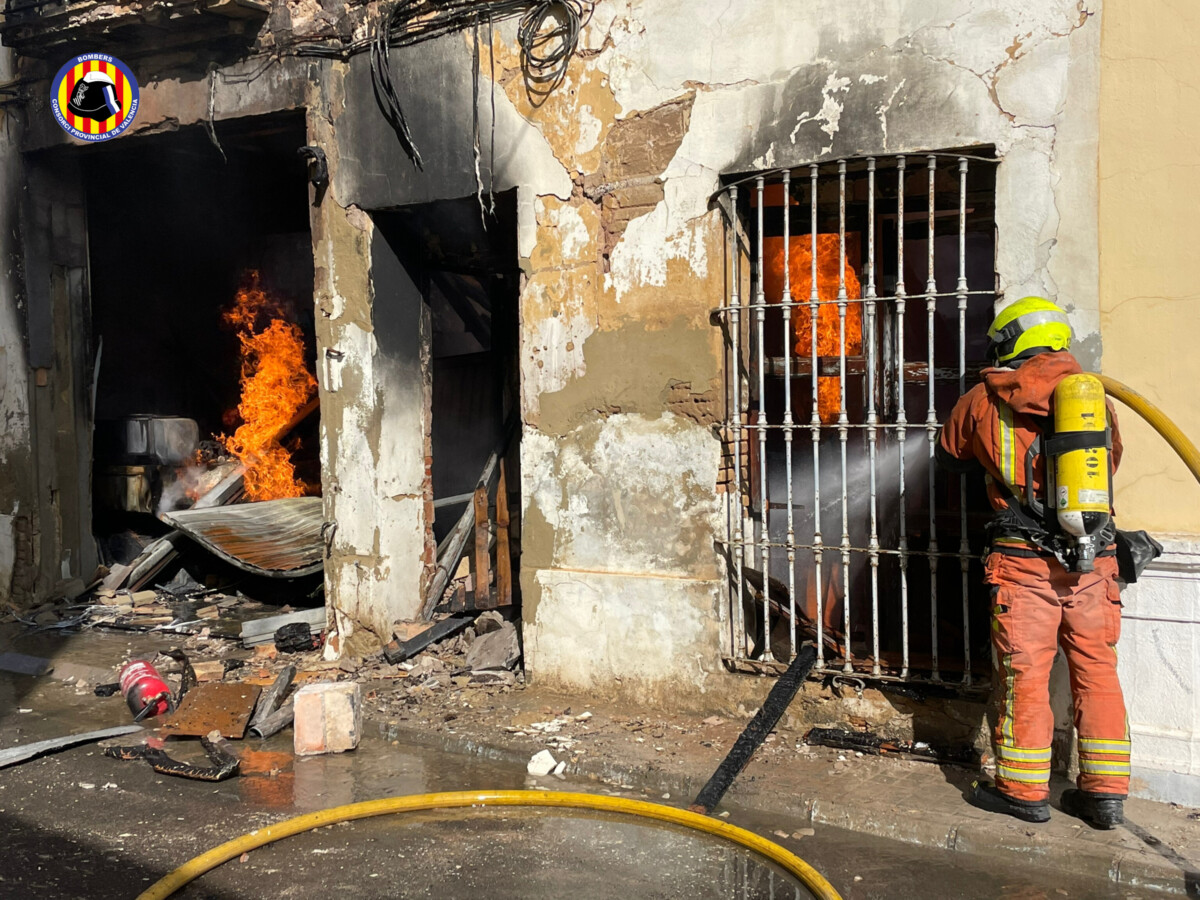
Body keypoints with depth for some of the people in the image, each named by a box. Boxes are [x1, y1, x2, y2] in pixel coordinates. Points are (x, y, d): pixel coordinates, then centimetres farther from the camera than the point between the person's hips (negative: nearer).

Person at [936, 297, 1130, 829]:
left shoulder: (983, 401, 0)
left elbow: (950, 457, 16)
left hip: (1024, 559, -3)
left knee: (1024, 672, 6)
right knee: (1096, 670, 12)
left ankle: (1024, 790, 16)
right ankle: (1105, 792, 20)